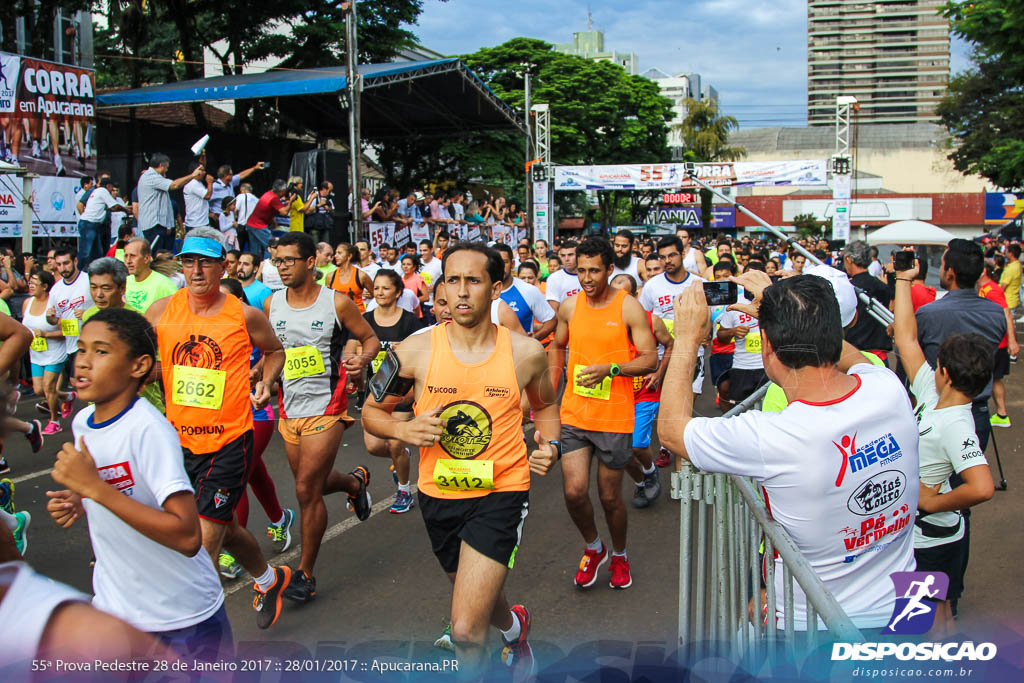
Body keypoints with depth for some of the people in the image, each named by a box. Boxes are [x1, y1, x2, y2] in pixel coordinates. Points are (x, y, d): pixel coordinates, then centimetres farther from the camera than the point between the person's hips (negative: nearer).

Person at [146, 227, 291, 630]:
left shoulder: (244, 316, -5)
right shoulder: (162, 311, 0)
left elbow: (274, 351, 13)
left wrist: (265, 383, -4)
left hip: (229, 441, -4)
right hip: (180, 440, 4)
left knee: (205, 539, -8)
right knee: (223, 526, 21)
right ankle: (267, 577, 47)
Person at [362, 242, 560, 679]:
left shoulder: (526, 353, -7)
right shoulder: (416, 351, -9)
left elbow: (546, 405, 14)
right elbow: (371, 412, 3)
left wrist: (550, 444, -5)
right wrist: (404, 429, -17)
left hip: (501, 492, -3)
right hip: (439, 495, 3)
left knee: (466, 629, -13)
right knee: (478, 597, 27)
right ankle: (515, 626, 62)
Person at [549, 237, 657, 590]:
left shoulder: (628, 307, -8)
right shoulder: (569, 306, 3)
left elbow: (650, 358, -9)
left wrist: (611, 369, -24)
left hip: (615, 418, -2)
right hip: (574, 415, 3)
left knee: (610, 497, 8)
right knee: (574, 493, -6)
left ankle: (619, 555, 36)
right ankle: (593, 548, 24)